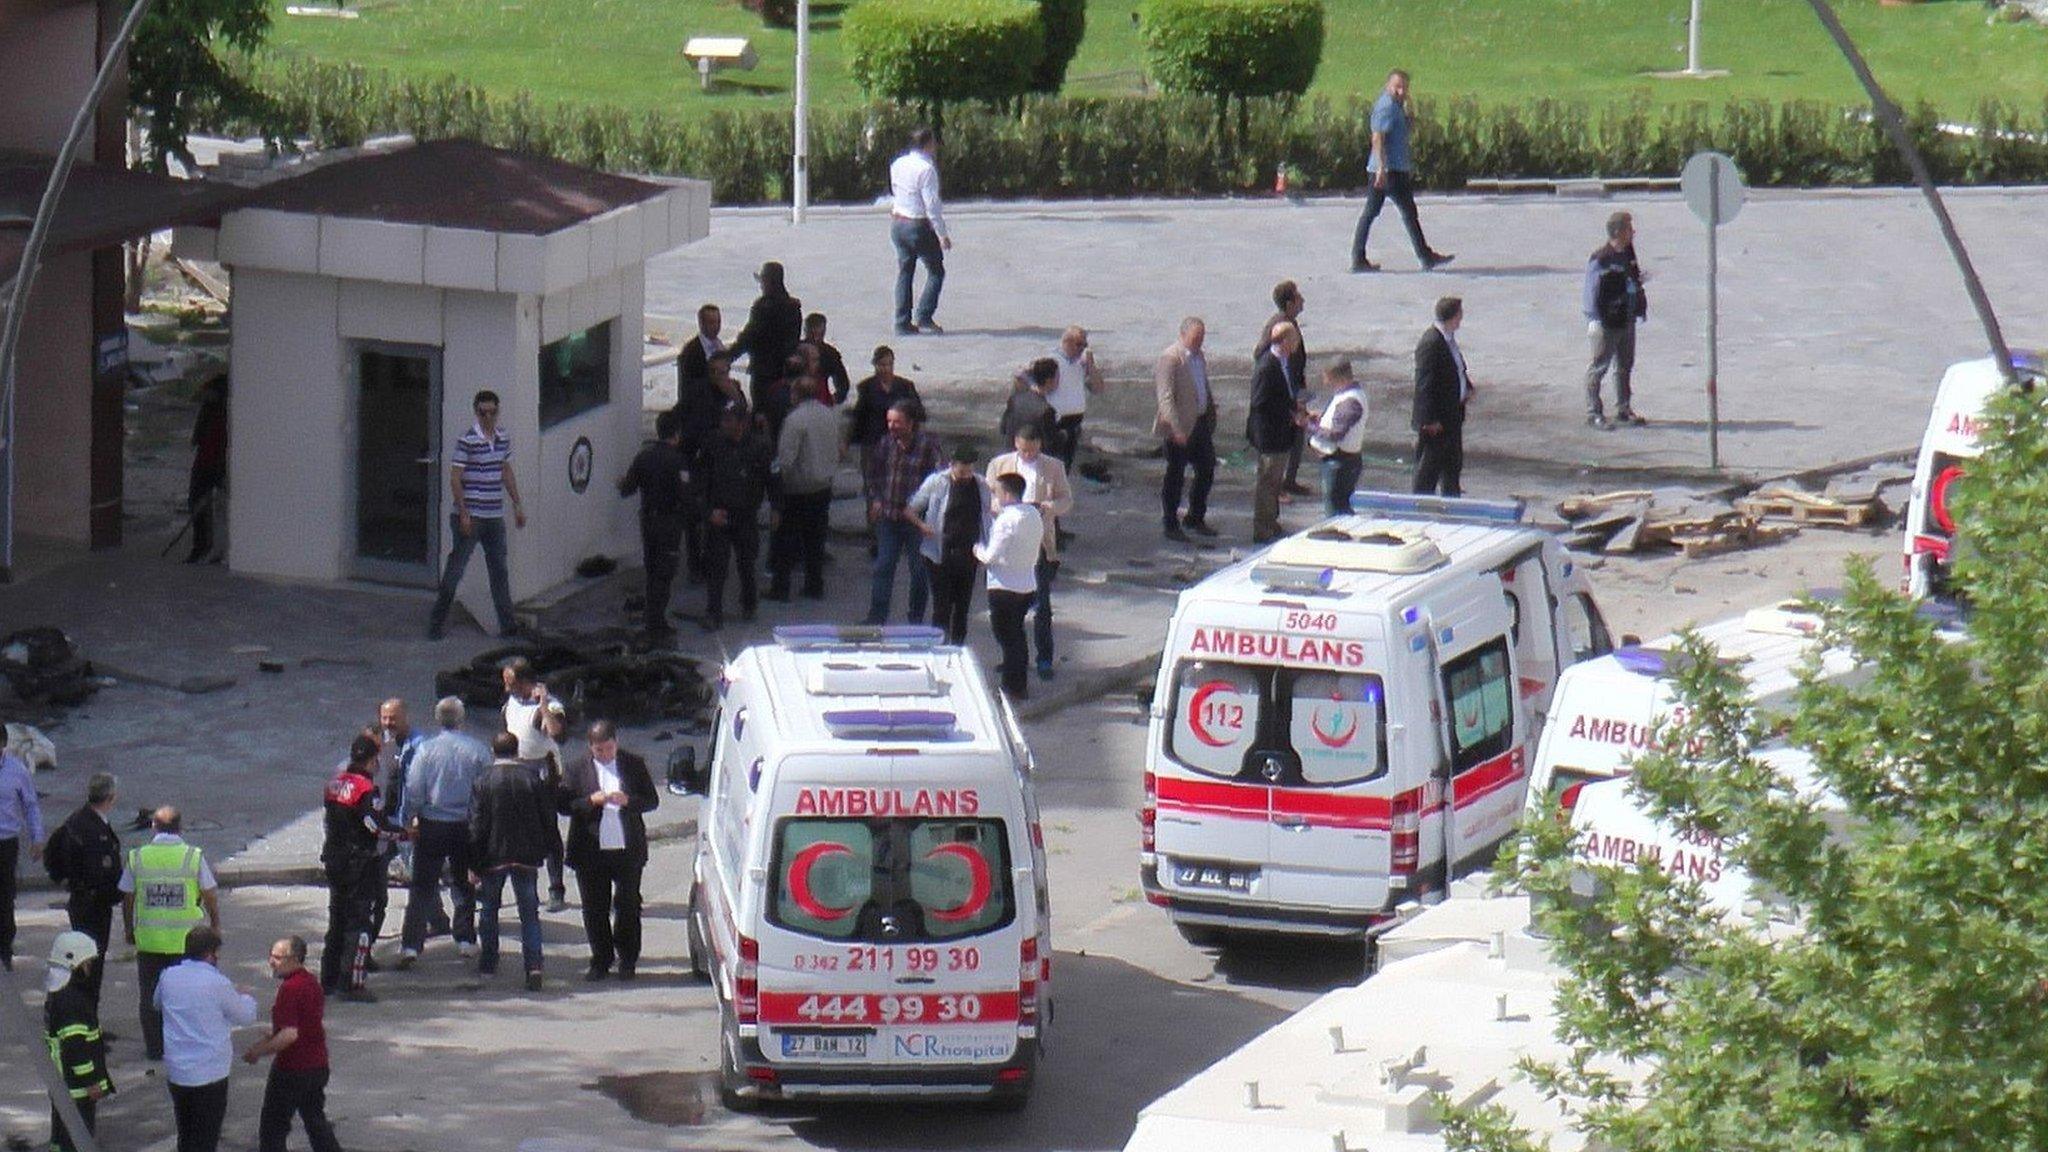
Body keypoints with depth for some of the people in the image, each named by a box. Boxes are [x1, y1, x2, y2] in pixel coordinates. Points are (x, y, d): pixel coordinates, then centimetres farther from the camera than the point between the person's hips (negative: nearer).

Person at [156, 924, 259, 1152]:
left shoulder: (169, 977, -1)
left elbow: (158, 1004, 21)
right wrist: (245, 998, 20)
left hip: (176, 1071, 5)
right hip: (210, 1072, -5)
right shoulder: (217, 984, -16)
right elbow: (246, 1016, -1)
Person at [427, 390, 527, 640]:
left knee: (499, 570, 9)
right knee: (455, 569, -1)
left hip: (495, 516, 6)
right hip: (471, 517, -6)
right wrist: (463, 514, -17)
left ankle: (508, 624, 14)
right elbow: (455, 479, -13)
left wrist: (517, 505, 19)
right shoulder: (467, 441, -13)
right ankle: (437, 622, 7)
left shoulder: (503, 439, 8)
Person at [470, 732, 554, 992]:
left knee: (489, 909, 17)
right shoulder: (531, 779, -4)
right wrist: (540, 850, 14)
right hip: (527, 856, 1)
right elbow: (548, 819, -1)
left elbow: (477, 825, -8)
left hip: (493, 855, -1)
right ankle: (533, 965, -11)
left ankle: (487, 963, 23)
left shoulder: (484, 782, -9)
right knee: (529, 912, 4)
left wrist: (473, 864, -3)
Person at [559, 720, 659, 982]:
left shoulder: (634, 764, 3)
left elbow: (652, 800, 3)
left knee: (628, 906, 4)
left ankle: (627, 961, 15)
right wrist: (591, 801, -18)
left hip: (627, 850, 0)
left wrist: (628, 801, -16)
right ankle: (600, 962, 15)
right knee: (595, 910, 4)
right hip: (591, 851, 0)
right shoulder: (578, 768, 2)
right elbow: (564, 805, -2)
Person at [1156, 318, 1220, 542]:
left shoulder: (1198, 356, 9)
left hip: (1201, 423, 8)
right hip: (1180, 426, -8)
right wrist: (1177, 429, -27)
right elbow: (1165, 397, -22)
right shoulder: (1170, 357, -17)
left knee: (1207, 471, 14)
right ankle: (1171, 526, 13)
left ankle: (1195, 519, 30)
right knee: (1175, 476, 3)